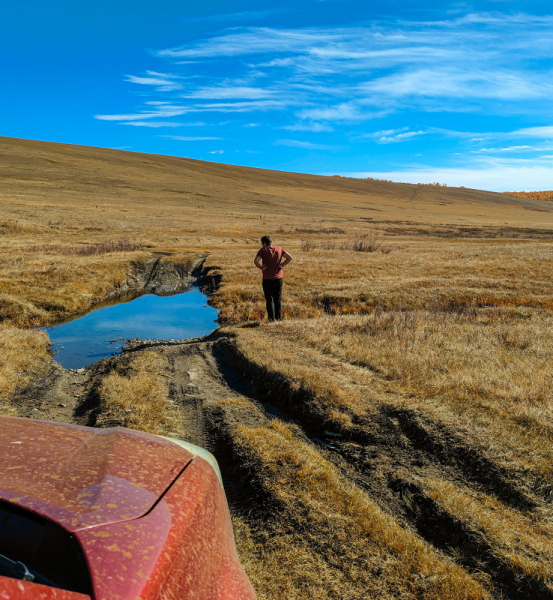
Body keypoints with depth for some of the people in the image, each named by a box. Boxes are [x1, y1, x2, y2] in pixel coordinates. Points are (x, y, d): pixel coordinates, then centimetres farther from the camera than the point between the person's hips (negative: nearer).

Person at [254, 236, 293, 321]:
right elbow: (290, 258, 2)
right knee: (278, 300, 14)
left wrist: (261, 268, -8)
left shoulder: (263, 250, -8)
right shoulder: (279, 249, 5)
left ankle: (271, 319, 3)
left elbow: (256, 261, -23)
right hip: (278, 278, 4)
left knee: (269, 300, 3)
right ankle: (278, 318, 16)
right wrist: (282, 265, 4)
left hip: (267, 279, -4)